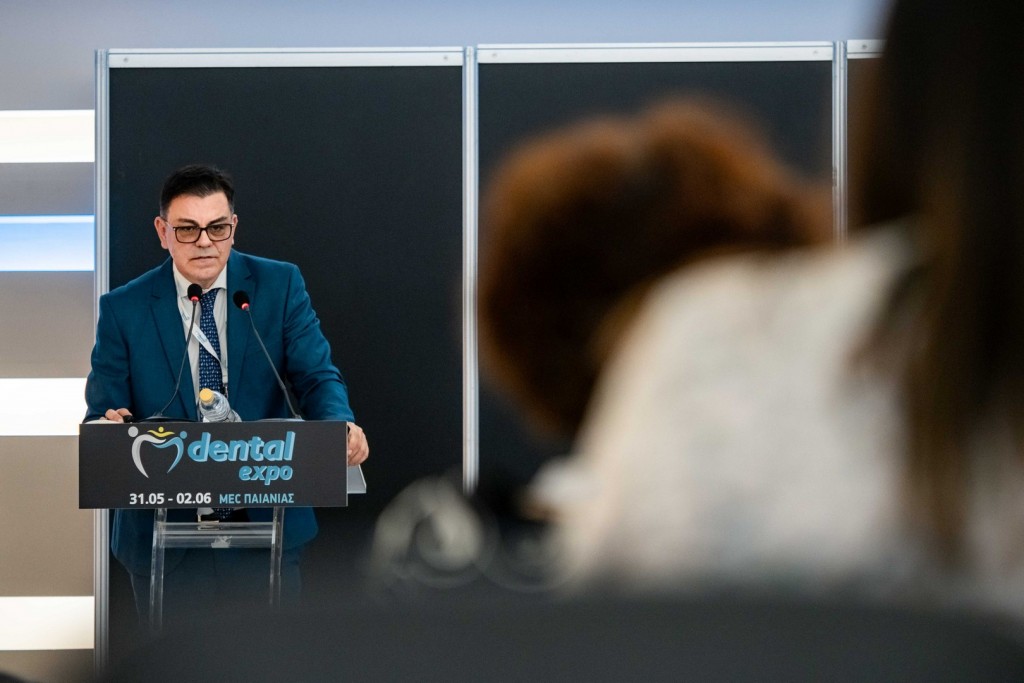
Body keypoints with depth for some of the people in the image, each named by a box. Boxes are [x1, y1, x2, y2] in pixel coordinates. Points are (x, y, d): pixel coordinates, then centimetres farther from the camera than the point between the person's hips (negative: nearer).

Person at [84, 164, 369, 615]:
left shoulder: (280, 285, 2)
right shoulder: (123, 309, -1)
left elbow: (317, 377, -4)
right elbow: (102, 413, -1)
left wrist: (341, 426, -26)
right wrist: (109, 428, -27)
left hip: (265, 527, 1)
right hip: (164, 534, 0)